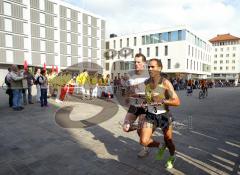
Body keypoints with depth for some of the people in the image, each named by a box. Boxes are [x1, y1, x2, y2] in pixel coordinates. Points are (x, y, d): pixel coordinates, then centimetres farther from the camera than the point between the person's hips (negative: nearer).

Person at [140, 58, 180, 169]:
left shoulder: (166, 83, -17)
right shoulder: (146, 83, -4)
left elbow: (177, 102, -20)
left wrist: (162, 101, -31)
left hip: (164, 116, -3)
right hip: (150, 116, 3)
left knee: (169, 142, 15)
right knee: (144, 141, -9)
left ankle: (172, 157, 51)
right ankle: (161, 146, 24)